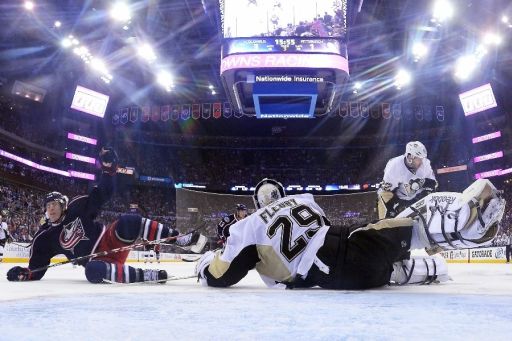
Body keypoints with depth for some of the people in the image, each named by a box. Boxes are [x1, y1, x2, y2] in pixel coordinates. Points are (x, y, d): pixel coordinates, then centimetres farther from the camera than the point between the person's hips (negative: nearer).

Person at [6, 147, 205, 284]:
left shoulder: (78, 208, 2)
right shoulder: (44, 238, 3)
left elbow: (103, 193, 0)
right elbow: (37, 269, 4)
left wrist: (108, 169, -13)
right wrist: (24, 273, -18)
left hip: (111, 242, 1)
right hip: (97, 261, -1)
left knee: (129, 222, -28)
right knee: (93, 271, -39)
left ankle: (178, 238, -25)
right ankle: (144, 275, -35)